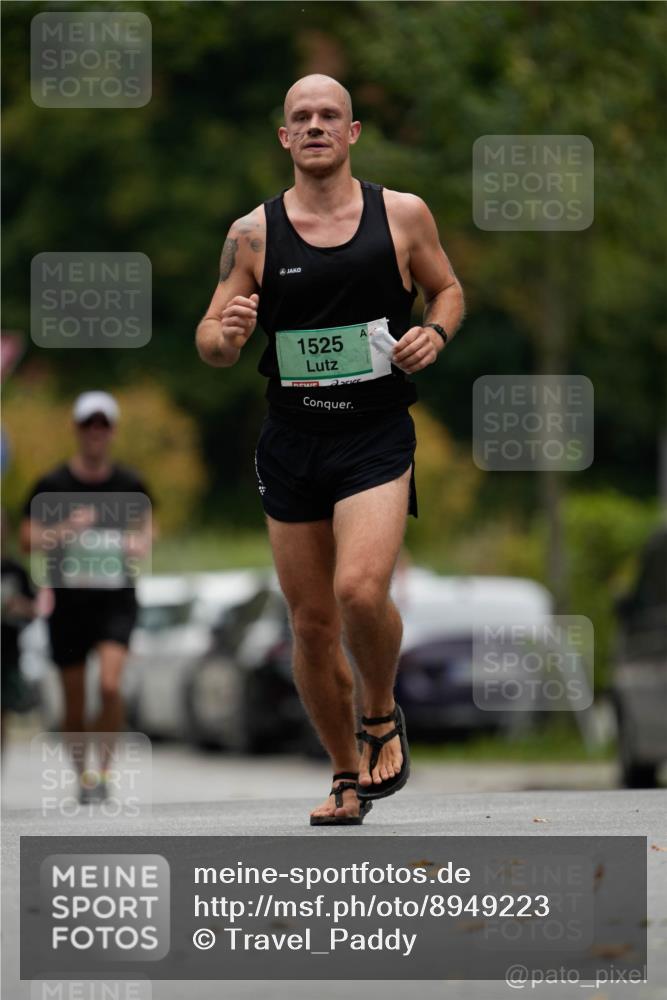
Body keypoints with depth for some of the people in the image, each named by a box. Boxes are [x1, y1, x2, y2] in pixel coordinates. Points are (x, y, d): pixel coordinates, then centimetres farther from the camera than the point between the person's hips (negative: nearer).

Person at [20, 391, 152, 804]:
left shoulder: (130, 484, 3)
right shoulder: (51, 485, -2)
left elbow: (146, 524, 19)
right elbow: (28, 538, -1)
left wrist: (140, 544, -3)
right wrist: (65, 530, -18)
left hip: (116, 598, 0)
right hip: (68, 600, 0)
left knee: (110, 684, -20)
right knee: (74, 703, 6)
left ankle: (104, 769, -6)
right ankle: (83, 776, 25)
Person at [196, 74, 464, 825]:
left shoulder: (402, 215, 1)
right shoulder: (253, 234, 1)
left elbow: (447, 289, 16)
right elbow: (210, 342, 4)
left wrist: (436, 332, -5)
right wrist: (225, 334, -19)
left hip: (377, 434, -2)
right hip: (291, 439, 2)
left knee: (360, 589, -24)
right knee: (311, 622, 6)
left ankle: (381, 715, 5)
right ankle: (347, 776, 23)